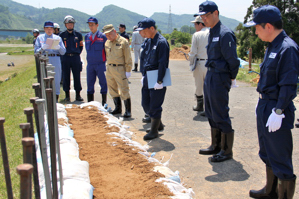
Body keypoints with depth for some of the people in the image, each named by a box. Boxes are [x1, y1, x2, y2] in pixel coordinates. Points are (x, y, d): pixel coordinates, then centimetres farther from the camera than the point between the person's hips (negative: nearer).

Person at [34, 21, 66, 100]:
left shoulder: (58, 38, 14)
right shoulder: (40, 38, 13)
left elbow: (63, 52, 6)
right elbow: (36, 51, 4)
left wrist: (58, 47, -15)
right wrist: (42, 48, -15)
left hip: (56, 60, 1)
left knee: (57, 80, 1)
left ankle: (56, 97, 11)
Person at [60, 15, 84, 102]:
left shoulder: (78, 35, 8)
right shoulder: (62, 35, 5)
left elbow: (81, 46, 16)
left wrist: (78, 53, 7)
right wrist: (62, 53, 2)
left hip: (76, 58, 1)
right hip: (65, 58, 0)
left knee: (77, 77, 3)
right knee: (66, 77, 3)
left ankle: (78, 95, 11)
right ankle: (67, 96, 12)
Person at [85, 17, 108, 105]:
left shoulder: (103, 36, -3)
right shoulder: (87, 36, 9)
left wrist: (106, 60, -2)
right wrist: (89, 58, 11)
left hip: (100, 64, -4)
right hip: (90, 64, 4)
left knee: (103, 84, 2)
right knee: (90, 84, 8)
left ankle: (104, 104, 12)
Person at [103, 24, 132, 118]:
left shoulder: (123, 42, -8)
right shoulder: (107, 43, 11)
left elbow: (128, 58, -8)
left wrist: (128, 71, -12)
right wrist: (107, 66, 14)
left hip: (120, 69, -7)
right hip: (109, 69, 7)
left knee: (124, 91, -5)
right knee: (113, 90, 13)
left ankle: (128, 111, 3)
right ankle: (118, 108, 28)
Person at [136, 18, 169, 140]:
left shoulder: (161, 42, -16)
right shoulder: (147, 41, 11)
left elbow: (163, 64, -19)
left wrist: (159, 81, -20)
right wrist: (143, 75, 15)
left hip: (157, 79, -9)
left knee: (155, 105, 0)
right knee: (145, 104, 14)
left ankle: (154, 131, 14)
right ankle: (158, 124, 33)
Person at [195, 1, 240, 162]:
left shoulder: (225, 33, -16)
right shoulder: (212, 33, 13)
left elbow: (232, 60, -15)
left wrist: (231, 78, -6)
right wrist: (209, 75, 13)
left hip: (220, 78, -10)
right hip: (209, 76, 10)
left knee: (221, 115, -2)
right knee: (211, 114, 16)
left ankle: (226, 151, 11)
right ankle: (216, 146, 30)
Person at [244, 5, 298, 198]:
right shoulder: (272, 46, 10)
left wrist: (278, 112, -23)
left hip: (277, 110, -10)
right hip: (265, 106, 10)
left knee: (280, 159, 1)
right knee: (267, 153, 22)